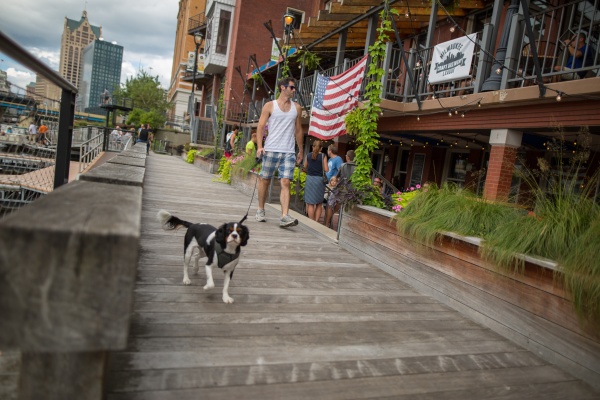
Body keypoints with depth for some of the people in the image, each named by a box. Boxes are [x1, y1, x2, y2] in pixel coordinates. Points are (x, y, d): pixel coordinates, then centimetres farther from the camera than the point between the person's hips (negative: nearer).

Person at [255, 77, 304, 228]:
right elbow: (261, 126, 0)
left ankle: (284, 216, -16)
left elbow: (298, 130, 18)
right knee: (264, 180, 7)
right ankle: (260, 210, 25)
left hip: (289, 152, 2)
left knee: (285, 183, -9)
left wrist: (300, 151, 16)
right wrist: (259, 146, -12)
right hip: (271, 150, -2)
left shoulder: (297, 108, 14)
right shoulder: (270, 106, 4)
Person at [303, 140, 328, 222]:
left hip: (310, 179, 1)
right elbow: (326, 170, -6)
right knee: (319, 203, 13)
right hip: (319, 180, -1)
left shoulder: (308, 155, 3)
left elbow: (305, 168, 10)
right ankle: (316, 221, 11)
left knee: (310, 203, 4)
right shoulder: (323, 156, -4)